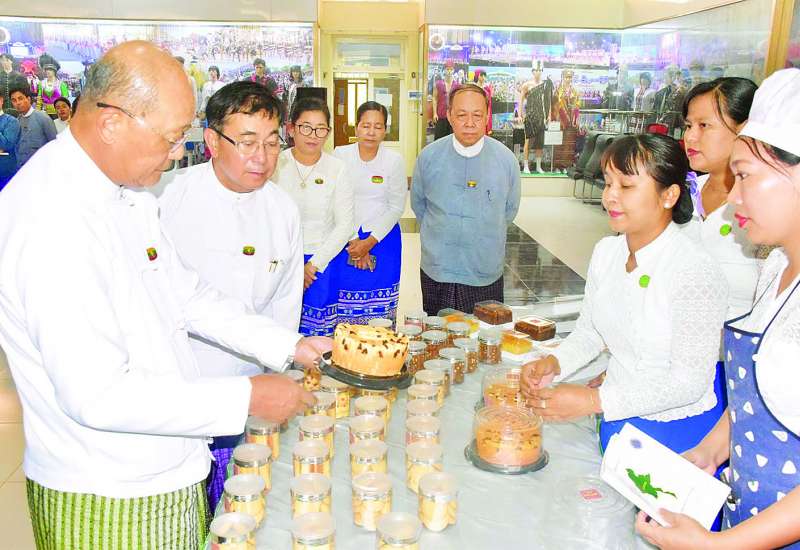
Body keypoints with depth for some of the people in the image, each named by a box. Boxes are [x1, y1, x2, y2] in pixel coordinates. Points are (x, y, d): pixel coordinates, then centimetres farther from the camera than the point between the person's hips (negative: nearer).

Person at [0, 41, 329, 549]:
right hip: (106, 506, -8)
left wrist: (291, 345, 2)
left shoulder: (127, 194, 4)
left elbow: (185, 293, 10)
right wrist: (246, 398, -22)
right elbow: (96, 396, -28)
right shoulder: (52, 221, -27)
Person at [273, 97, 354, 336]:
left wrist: (313, 264, -7)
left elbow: (344, 225, -2)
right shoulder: (276, 165, -4)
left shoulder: (337, 169, -2)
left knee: (319, 329, 6)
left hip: (324, 261, 0)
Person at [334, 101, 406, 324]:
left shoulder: (395, 161, -3)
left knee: (379, 306, 4)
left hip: (383, 237, 0)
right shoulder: (340, 155, -3)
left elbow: (396, 207, -2)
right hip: (346, 240, 0)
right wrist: (353, 240, -9)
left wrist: (369, 242, -10)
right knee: (345, 307, 3)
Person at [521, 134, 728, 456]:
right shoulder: (606, 252, -3)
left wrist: (595, 400, -31)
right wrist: (554, 364, -15)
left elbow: (690, 381, -25)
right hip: (617, 420, 6)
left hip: (680, 429, -6)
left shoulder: (695, 272, -25)